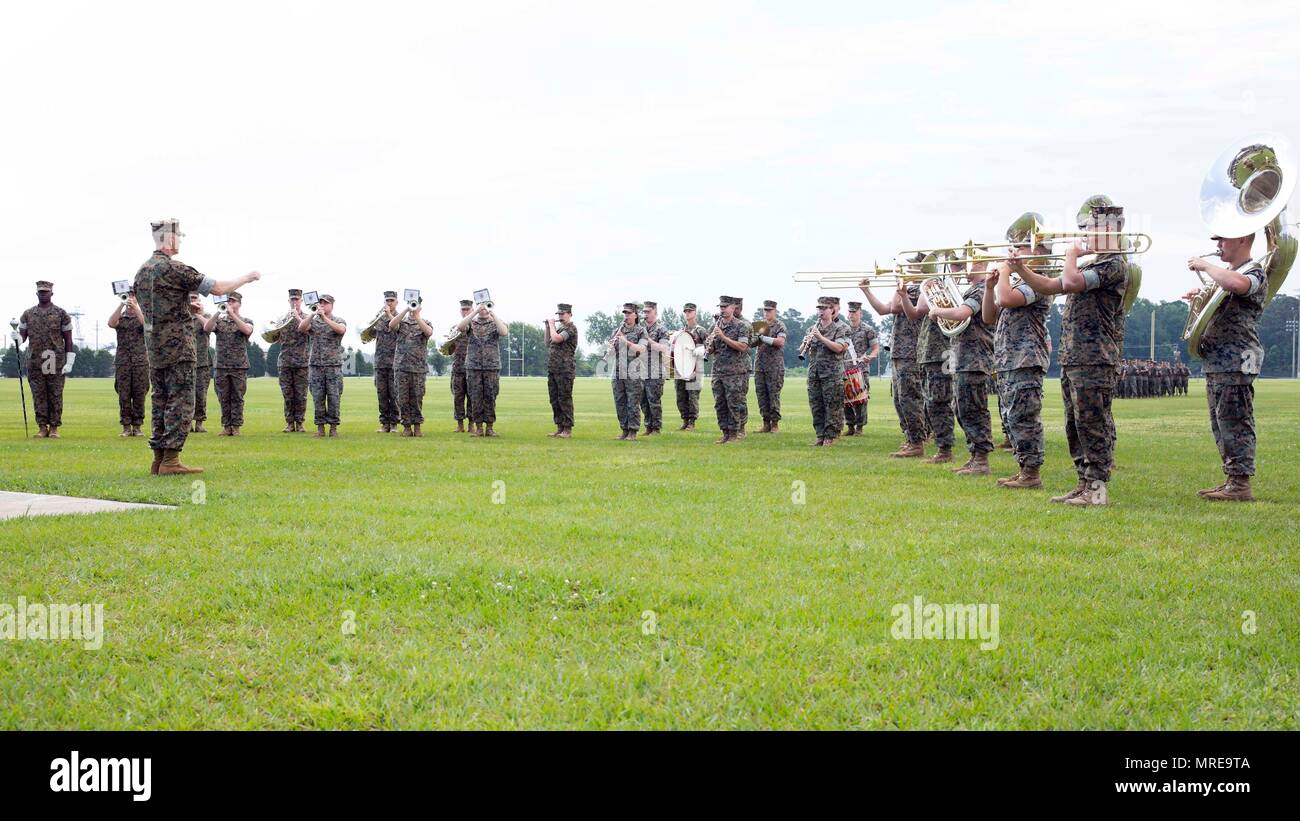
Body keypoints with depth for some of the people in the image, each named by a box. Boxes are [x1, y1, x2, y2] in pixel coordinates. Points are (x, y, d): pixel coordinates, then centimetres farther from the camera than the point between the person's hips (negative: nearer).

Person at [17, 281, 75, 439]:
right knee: (38, 396, 2)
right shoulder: (28, 314, 12)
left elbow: (68, 340, 3)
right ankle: (43, 427, 8)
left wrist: (69, 362, -4)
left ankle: (54, 428, 6)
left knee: (55, 395, 0)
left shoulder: (61, 314, 4)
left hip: (56, 362, -2)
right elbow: (22, 336, 13)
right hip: (34, 362, 2)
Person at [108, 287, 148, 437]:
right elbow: (111, 323, -11)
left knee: (139, 395, -1)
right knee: (123, 395, -1)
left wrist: (135, 308, -20)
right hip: (122, 361, 1)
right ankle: (126, 427, 4)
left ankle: (137, 426, 5)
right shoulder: (120, 317, 11)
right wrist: (121, 305, -16)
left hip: (141, 361, -1)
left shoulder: (143, 316, 10)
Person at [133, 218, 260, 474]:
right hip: (177, 346, -8)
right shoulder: (174, 269, -14)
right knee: (180, 402, -6)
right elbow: (218, 288, -13)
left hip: (153, 347, 8)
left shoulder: (142, 270, 12)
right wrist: (247, 278, 1)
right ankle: (170, 460, -9)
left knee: (161, 401, 11)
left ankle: (159, 459, 12)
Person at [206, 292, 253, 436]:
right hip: (221, 366, 2)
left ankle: (236, 427, 4)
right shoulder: (219, 321, 12)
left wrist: (232, 314, -20)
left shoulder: (246, 321, 6)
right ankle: (226, 426, 10)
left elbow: (247, 330, -17)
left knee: (237, 398, 0)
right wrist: (218, 312, -18)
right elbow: (206, 328, -8)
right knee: (223, 398, 4)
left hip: (239, 366, -2)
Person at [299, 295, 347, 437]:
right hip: (316, 365, 2)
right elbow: (301, 328, -9)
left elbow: (341, 330, -17)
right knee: (317, 398, 0)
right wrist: (313, 314, -19)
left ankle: (333, 427, 4)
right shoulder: (313, 321, 11)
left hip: (334, 366, -2)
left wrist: (324, 317, -21)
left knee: (334, 397, -3)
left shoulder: (339, 320, 6)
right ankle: (320, 427, 7)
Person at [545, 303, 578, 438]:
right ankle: (559, 428, 15)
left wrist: (552, 325, -7)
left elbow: (556, 339, -22)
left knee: (564, 399, -7)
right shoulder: (559, 328, 19)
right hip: (552, 369, 9)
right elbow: (548, 343, 22)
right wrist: (547, 327, 14)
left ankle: (567, 429, -4)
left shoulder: (571, 328, -9)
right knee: (554, 400, 9)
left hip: (565, 370, -9)